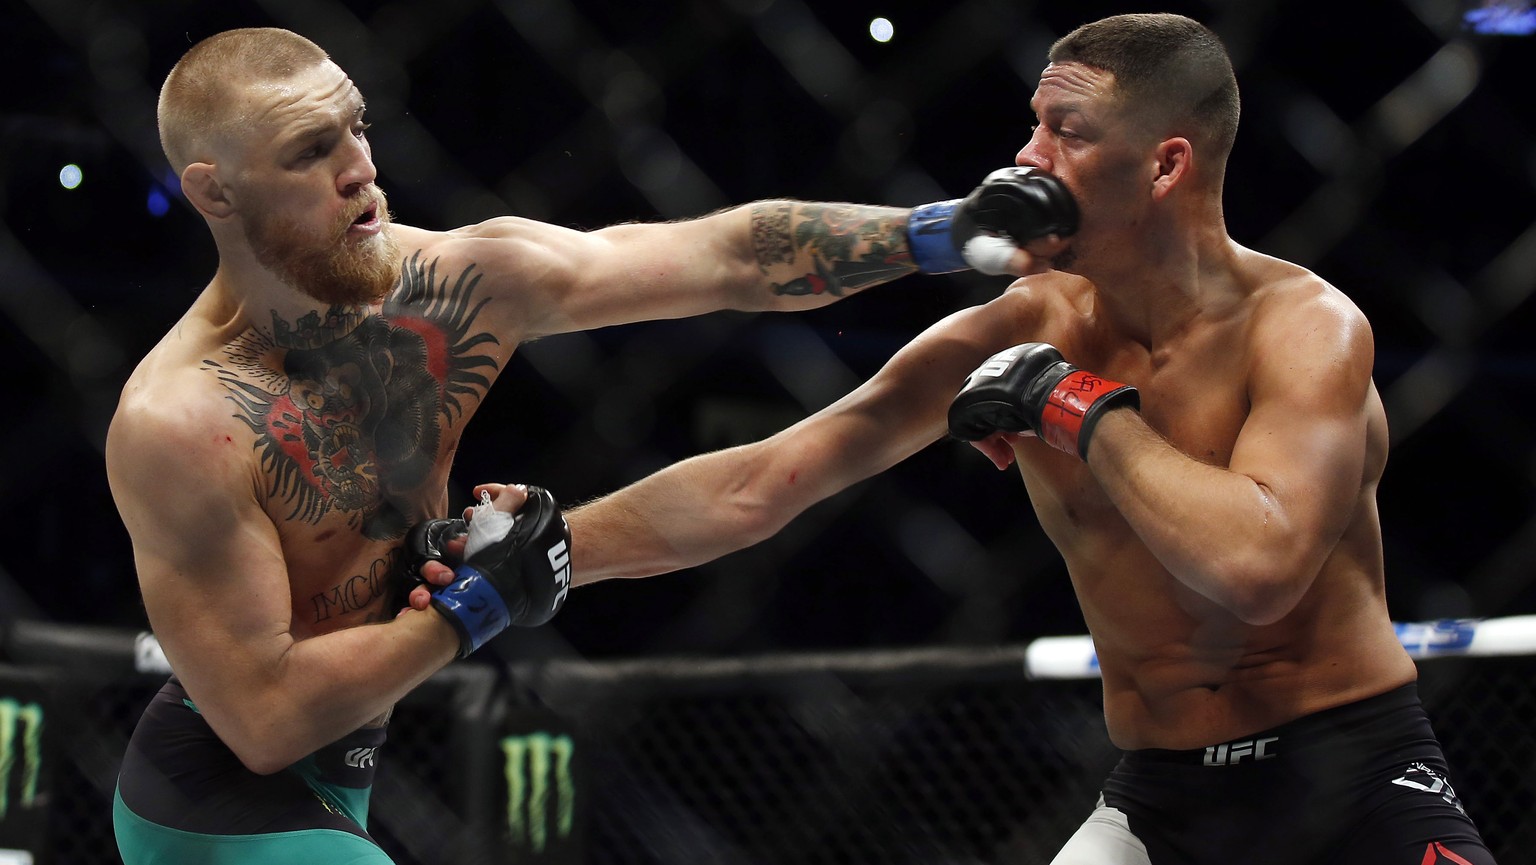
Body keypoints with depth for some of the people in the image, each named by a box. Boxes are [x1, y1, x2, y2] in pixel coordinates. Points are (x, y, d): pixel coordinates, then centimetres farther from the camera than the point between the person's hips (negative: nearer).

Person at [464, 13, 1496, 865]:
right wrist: (551, 550, -10)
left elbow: (1259, 564, -33)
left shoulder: (1305, 324, -15)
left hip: (1359, 778, -3)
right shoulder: (1015, 333, -3)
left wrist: (1082, 406, -23)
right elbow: (756, 486, -2)